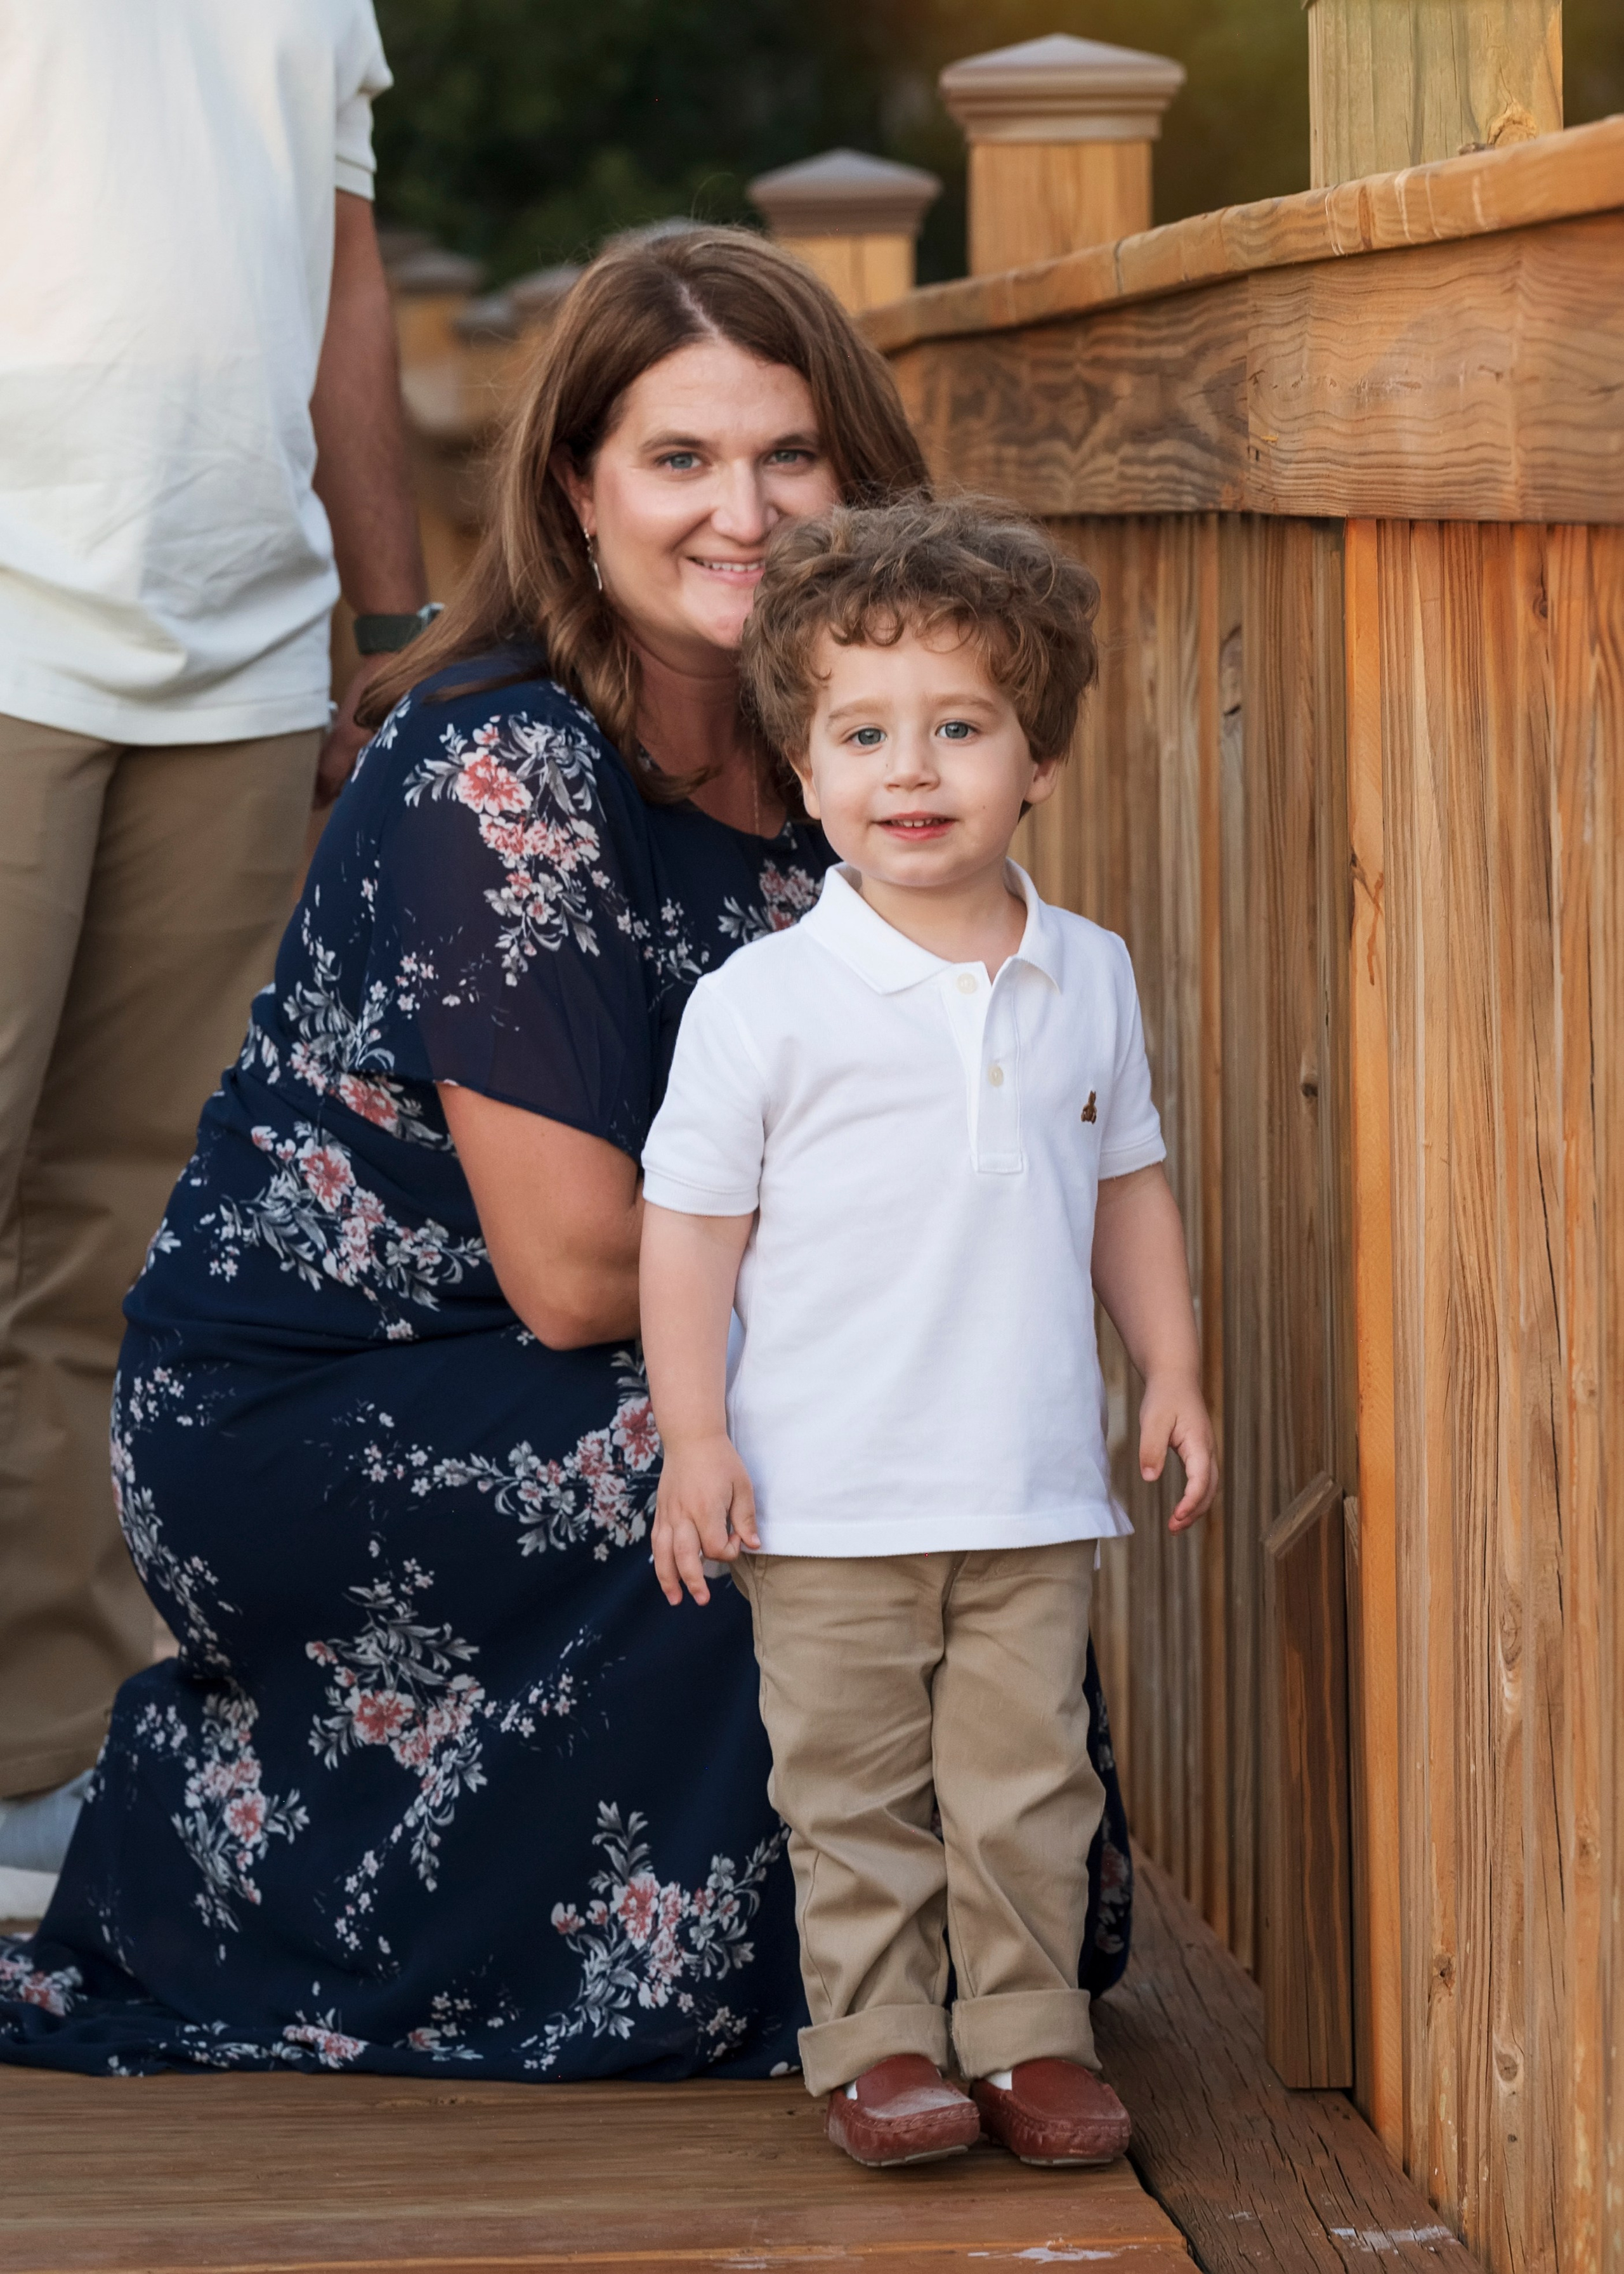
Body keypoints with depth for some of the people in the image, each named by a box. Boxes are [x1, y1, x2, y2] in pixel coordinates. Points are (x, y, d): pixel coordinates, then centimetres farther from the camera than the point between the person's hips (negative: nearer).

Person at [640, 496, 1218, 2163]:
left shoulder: (1088, 978, 5)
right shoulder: (760, 1002, -8)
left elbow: (1126, 1185, 16)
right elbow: (690, 1222, -5)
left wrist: (1173, 1377, 13)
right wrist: (694, 1439, -9)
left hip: (1035, 1492, 3)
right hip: (828, 1500, -3)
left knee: (1027, 1783, 8)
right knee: (854, 1793, 6)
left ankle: (1029, 2035, 19)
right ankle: (875, 2042, 18)